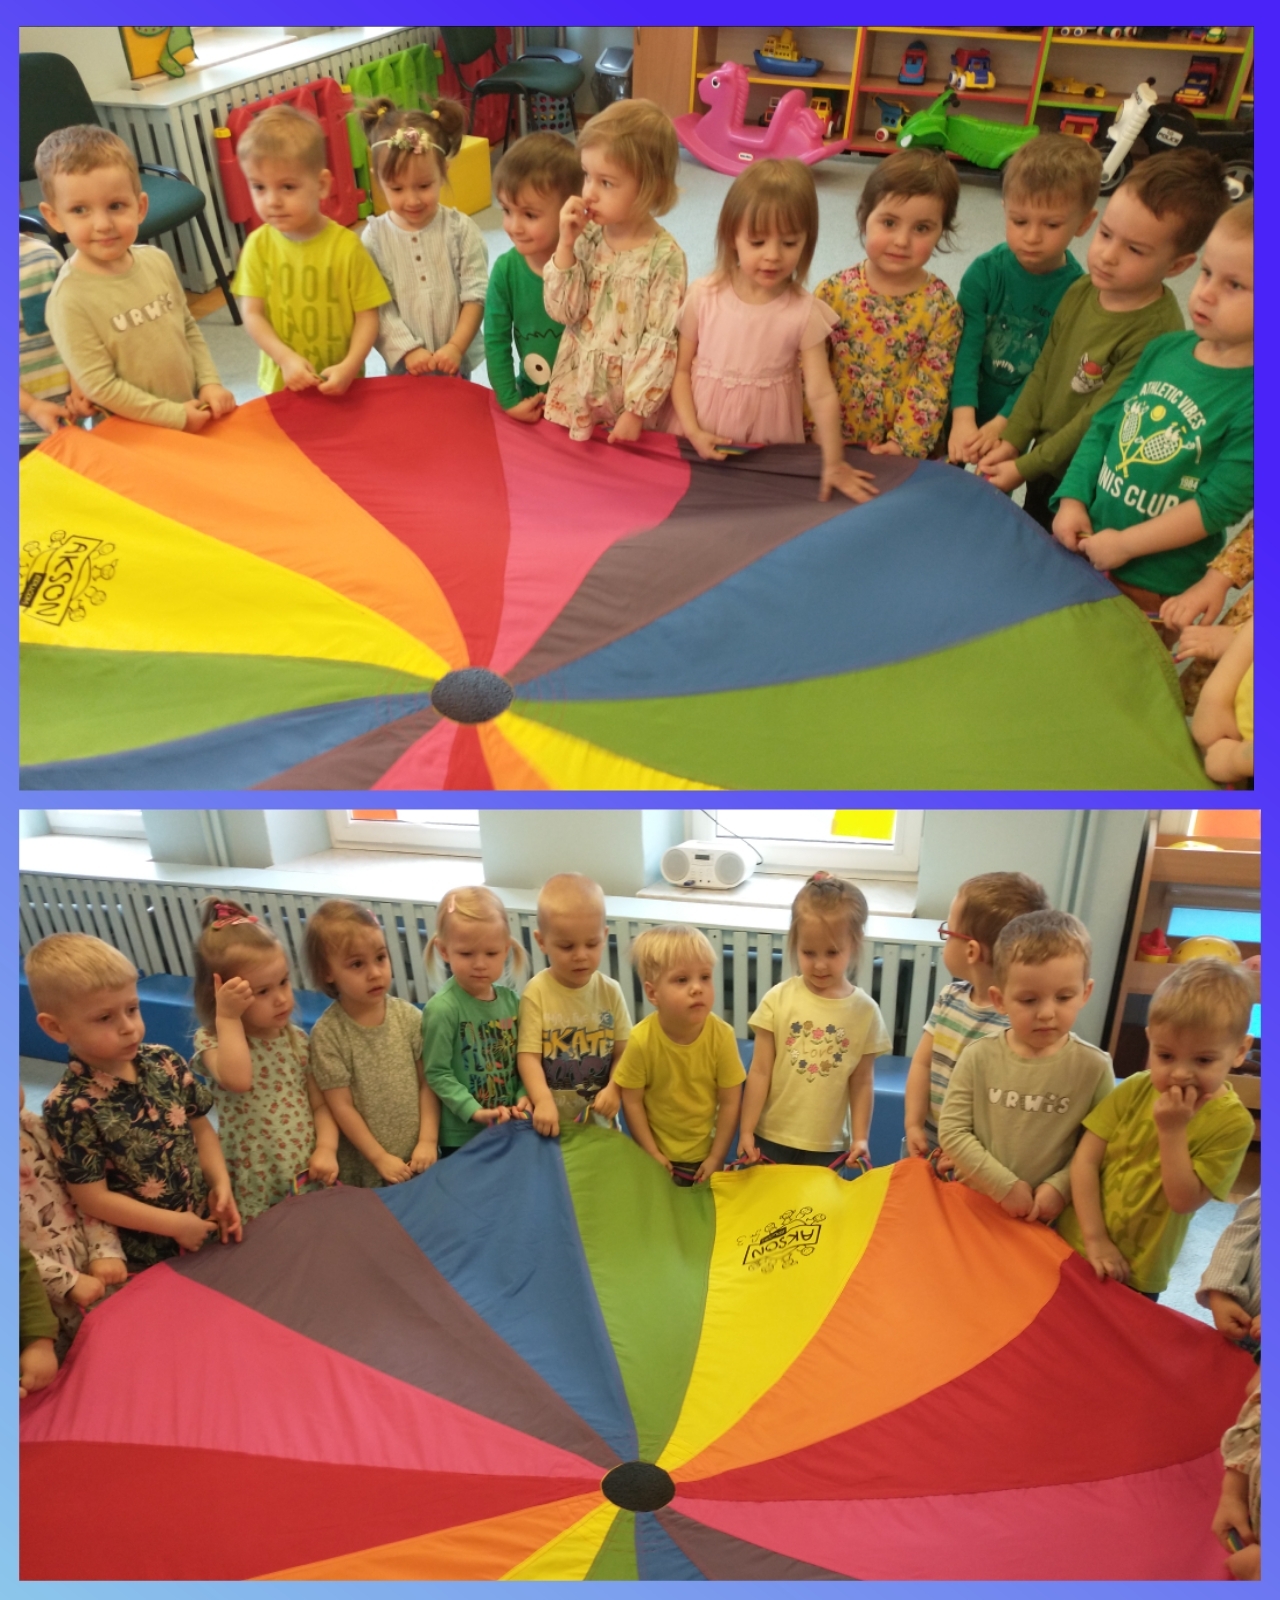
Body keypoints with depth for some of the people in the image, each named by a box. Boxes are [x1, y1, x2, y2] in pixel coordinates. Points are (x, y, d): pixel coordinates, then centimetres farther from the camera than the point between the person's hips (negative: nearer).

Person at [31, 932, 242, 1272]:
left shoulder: (165, 1063, -7)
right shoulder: (69, 1107, -21)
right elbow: (92, 1198, -18)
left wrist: (221, 1185, -9)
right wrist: (174, 1224, -16)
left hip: (207, 1223, 5)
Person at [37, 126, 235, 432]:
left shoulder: (157, 260, -3)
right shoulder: (70, 299, -19)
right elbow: (99, 386, -19)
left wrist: (209, 383, -2)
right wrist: (175, 415, -17)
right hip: (129, 438, -5)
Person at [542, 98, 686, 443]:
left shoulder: (664, 256, -16)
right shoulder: (587, 237, -3)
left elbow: (661, 343, -16)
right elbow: (562, 310, -6)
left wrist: (636, 411, -17)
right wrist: (566, 243, -16)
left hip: (627, 396, -4)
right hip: (577, 389, 4)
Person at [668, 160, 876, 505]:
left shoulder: (804, 312, -10)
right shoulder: (704, 296, -7)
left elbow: (821, 393, -13)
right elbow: (680, 369, -1)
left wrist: (833, 463, -18)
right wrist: (693, 431, -12)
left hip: (771, 454, 0)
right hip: (703, 447, 1)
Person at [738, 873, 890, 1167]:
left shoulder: (865, 1011, -6)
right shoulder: (779, 1000, -9)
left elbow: (862, 1082, 1)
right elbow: (760, 1071, -6)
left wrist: (860, 1137, -2)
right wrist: (746, 1131, -6)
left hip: (828, 1146, 0)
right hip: (770, 1137, 0)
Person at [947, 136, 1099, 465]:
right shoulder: (984, 272, -14)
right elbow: (966, 348, -22)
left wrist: (1001, 424, -26)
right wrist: (963, 418, -34)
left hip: (1015, 422, 0)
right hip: (962, 412, 1)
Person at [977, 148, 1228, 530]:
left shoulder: (1156, 333, -27)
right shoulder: (1081, 291, -6)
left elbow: (1098, 423, -24)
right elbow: (1043, 372, 2)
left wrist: (1023, 467, -19)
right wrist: (1011, 440, -5)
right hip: (1044, 467, 6)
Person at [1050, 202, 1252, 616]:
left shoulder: (1248, 399, -20)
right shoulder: (1165, 349, -1)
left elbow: (1219, 504, -21)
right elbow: (1104, 424, 5)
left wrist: (1125, 544, -19)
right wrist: (1073, 501, -5)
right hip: (1085, 543, 6)